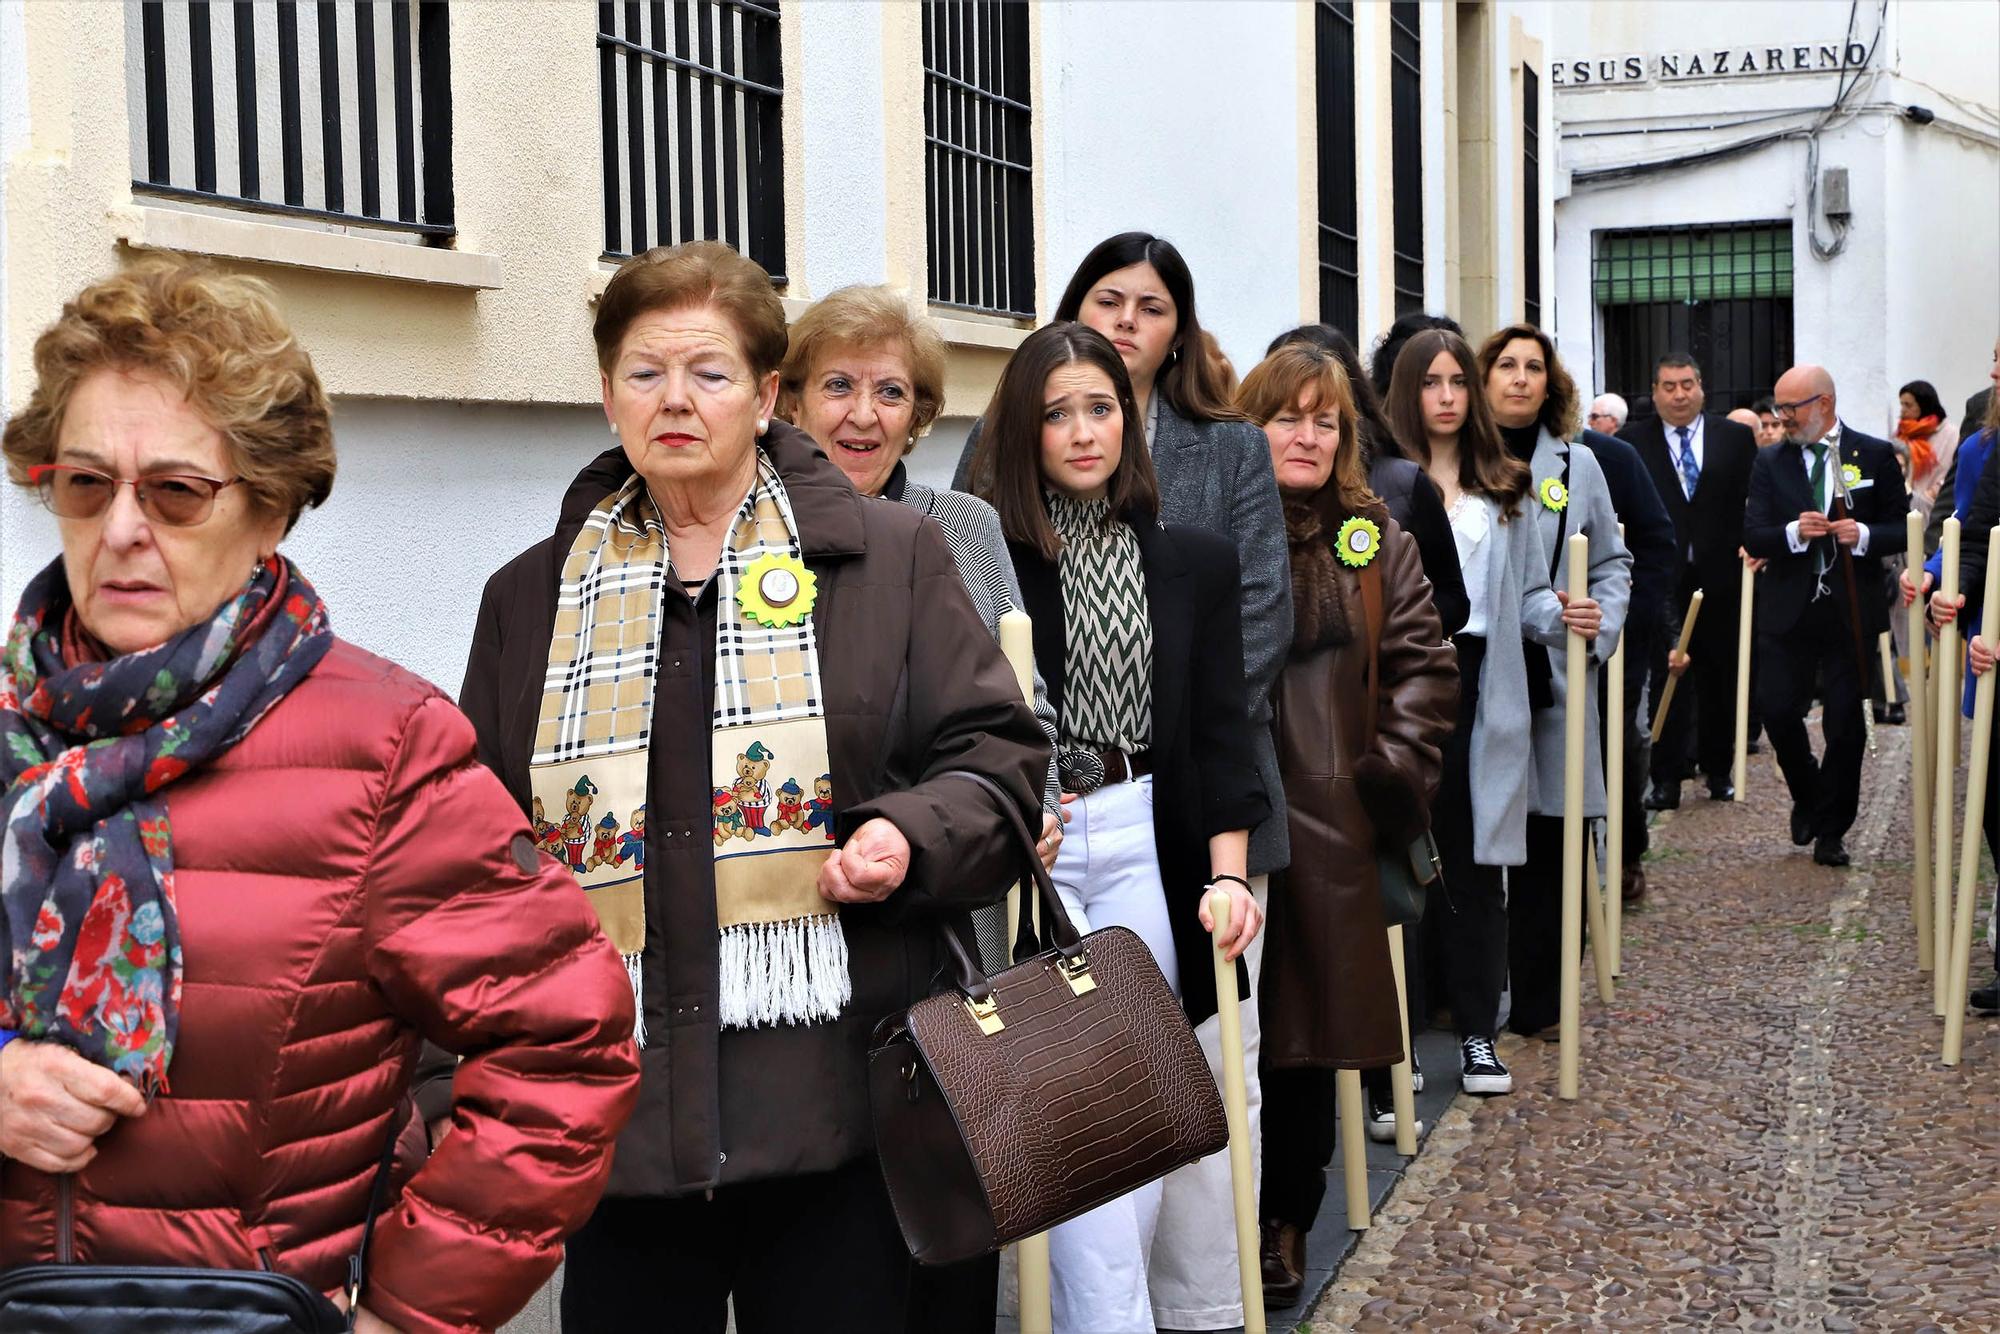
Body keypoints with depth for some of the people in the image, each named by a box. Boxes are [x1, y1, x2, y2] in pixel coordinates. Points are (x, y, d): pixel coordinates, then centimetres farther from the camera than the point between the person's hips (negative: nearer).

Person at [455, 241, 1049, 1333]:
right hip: (621, 1113, 2)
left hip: (836, 1107, -2)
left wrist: (913, 838, -14)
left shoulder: (889, 557, 6)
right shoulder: (531, 596, 13)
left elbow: (996, 753, 6)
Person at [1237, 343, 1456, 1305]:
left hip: (1328, 826, 3)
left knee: (1312, 1028, 7)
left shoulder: (1375, 540, 11)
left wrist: (1390, 770, 0)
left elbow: (1425, 665, 9)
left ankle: (1287, 1221, 21)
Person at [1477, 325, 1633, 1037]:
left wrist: (1598, 632, 1)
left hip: (1552, 677, 2)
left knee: (1546, 840, 3)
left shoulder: (1577, 464, 12)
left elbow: (1612, 563, 16)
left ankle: (1538, 1000, 12)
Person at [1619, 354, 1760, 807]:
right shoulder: (1634, 442, 3)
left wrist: (1751, 545, -8)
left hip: (1720, 577, 2)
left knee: (1720, 676, 10)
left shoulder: (1735, 438, 6)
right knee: (1665, 676, -2)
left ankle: (1718, 770, 23)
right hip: (1661, 578, -2)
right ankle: (1667, 778, 1)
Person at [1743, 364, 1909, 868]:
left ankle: (1830, 830, 15)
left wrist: (1864, 535, -18)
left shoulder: (1875, 456, 1)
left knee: (1845, 720, 2)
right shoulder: (1771, 462, 5)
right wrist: (1794, 532, -20)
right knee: (1778, 711, -3)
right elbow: (1753, 537, -1)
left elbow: (1901, 528, 2)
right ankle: (1807, 796, 26)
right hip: (1788, 611, 1)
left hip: (1851, 611, -1)